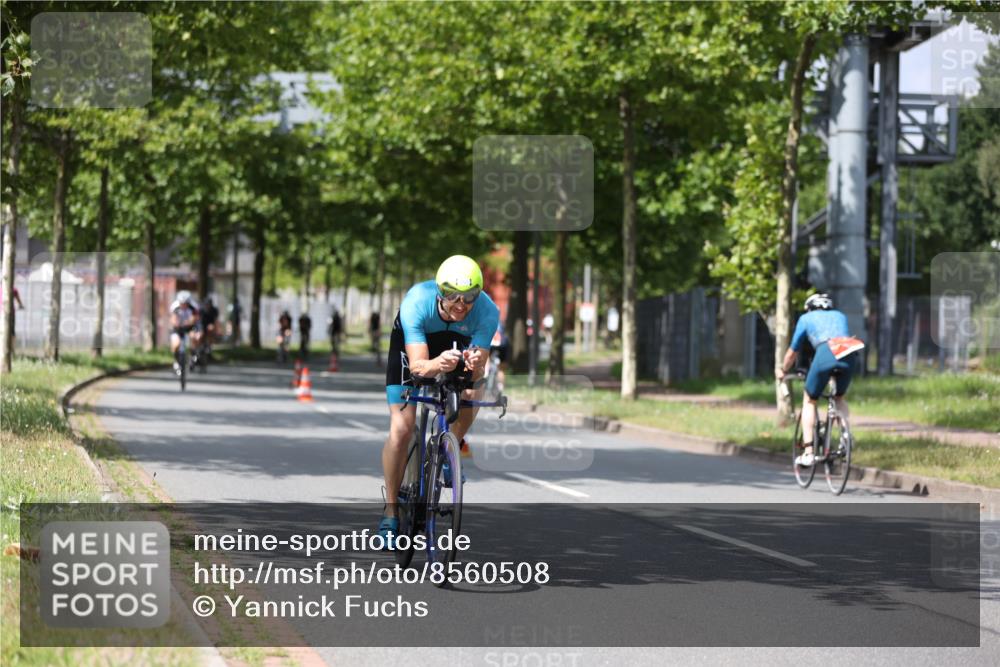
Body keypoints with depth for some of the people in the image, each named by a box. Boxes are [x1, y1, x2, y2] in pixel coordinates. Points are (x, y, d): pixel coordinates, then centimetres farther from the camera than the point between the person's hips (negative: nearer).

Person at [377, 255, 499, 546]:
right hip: (411, 341, -2)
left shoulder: (487, 311, -34)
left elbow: (478, 371, -34)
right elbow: (417, 366, -42)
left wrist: (475, 366, -58)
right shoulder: (416, 303, -39)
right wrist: (437, 365, -64)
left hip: (457, 341, 2)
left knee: (473, 389, -28)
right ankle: (390, 511, 0)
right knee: (401, 430, -15)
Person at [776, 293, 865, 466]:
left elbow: (793, 352, 34)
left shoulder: (806, 318, 29)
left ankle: (808, 452, 6)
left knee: (809, 401, 15)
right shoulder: (840, 316, 37)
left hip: (826, 353, -3)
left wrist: (782, 371, 50)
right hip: (850, 354, 3)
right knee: (840, 398, 28)